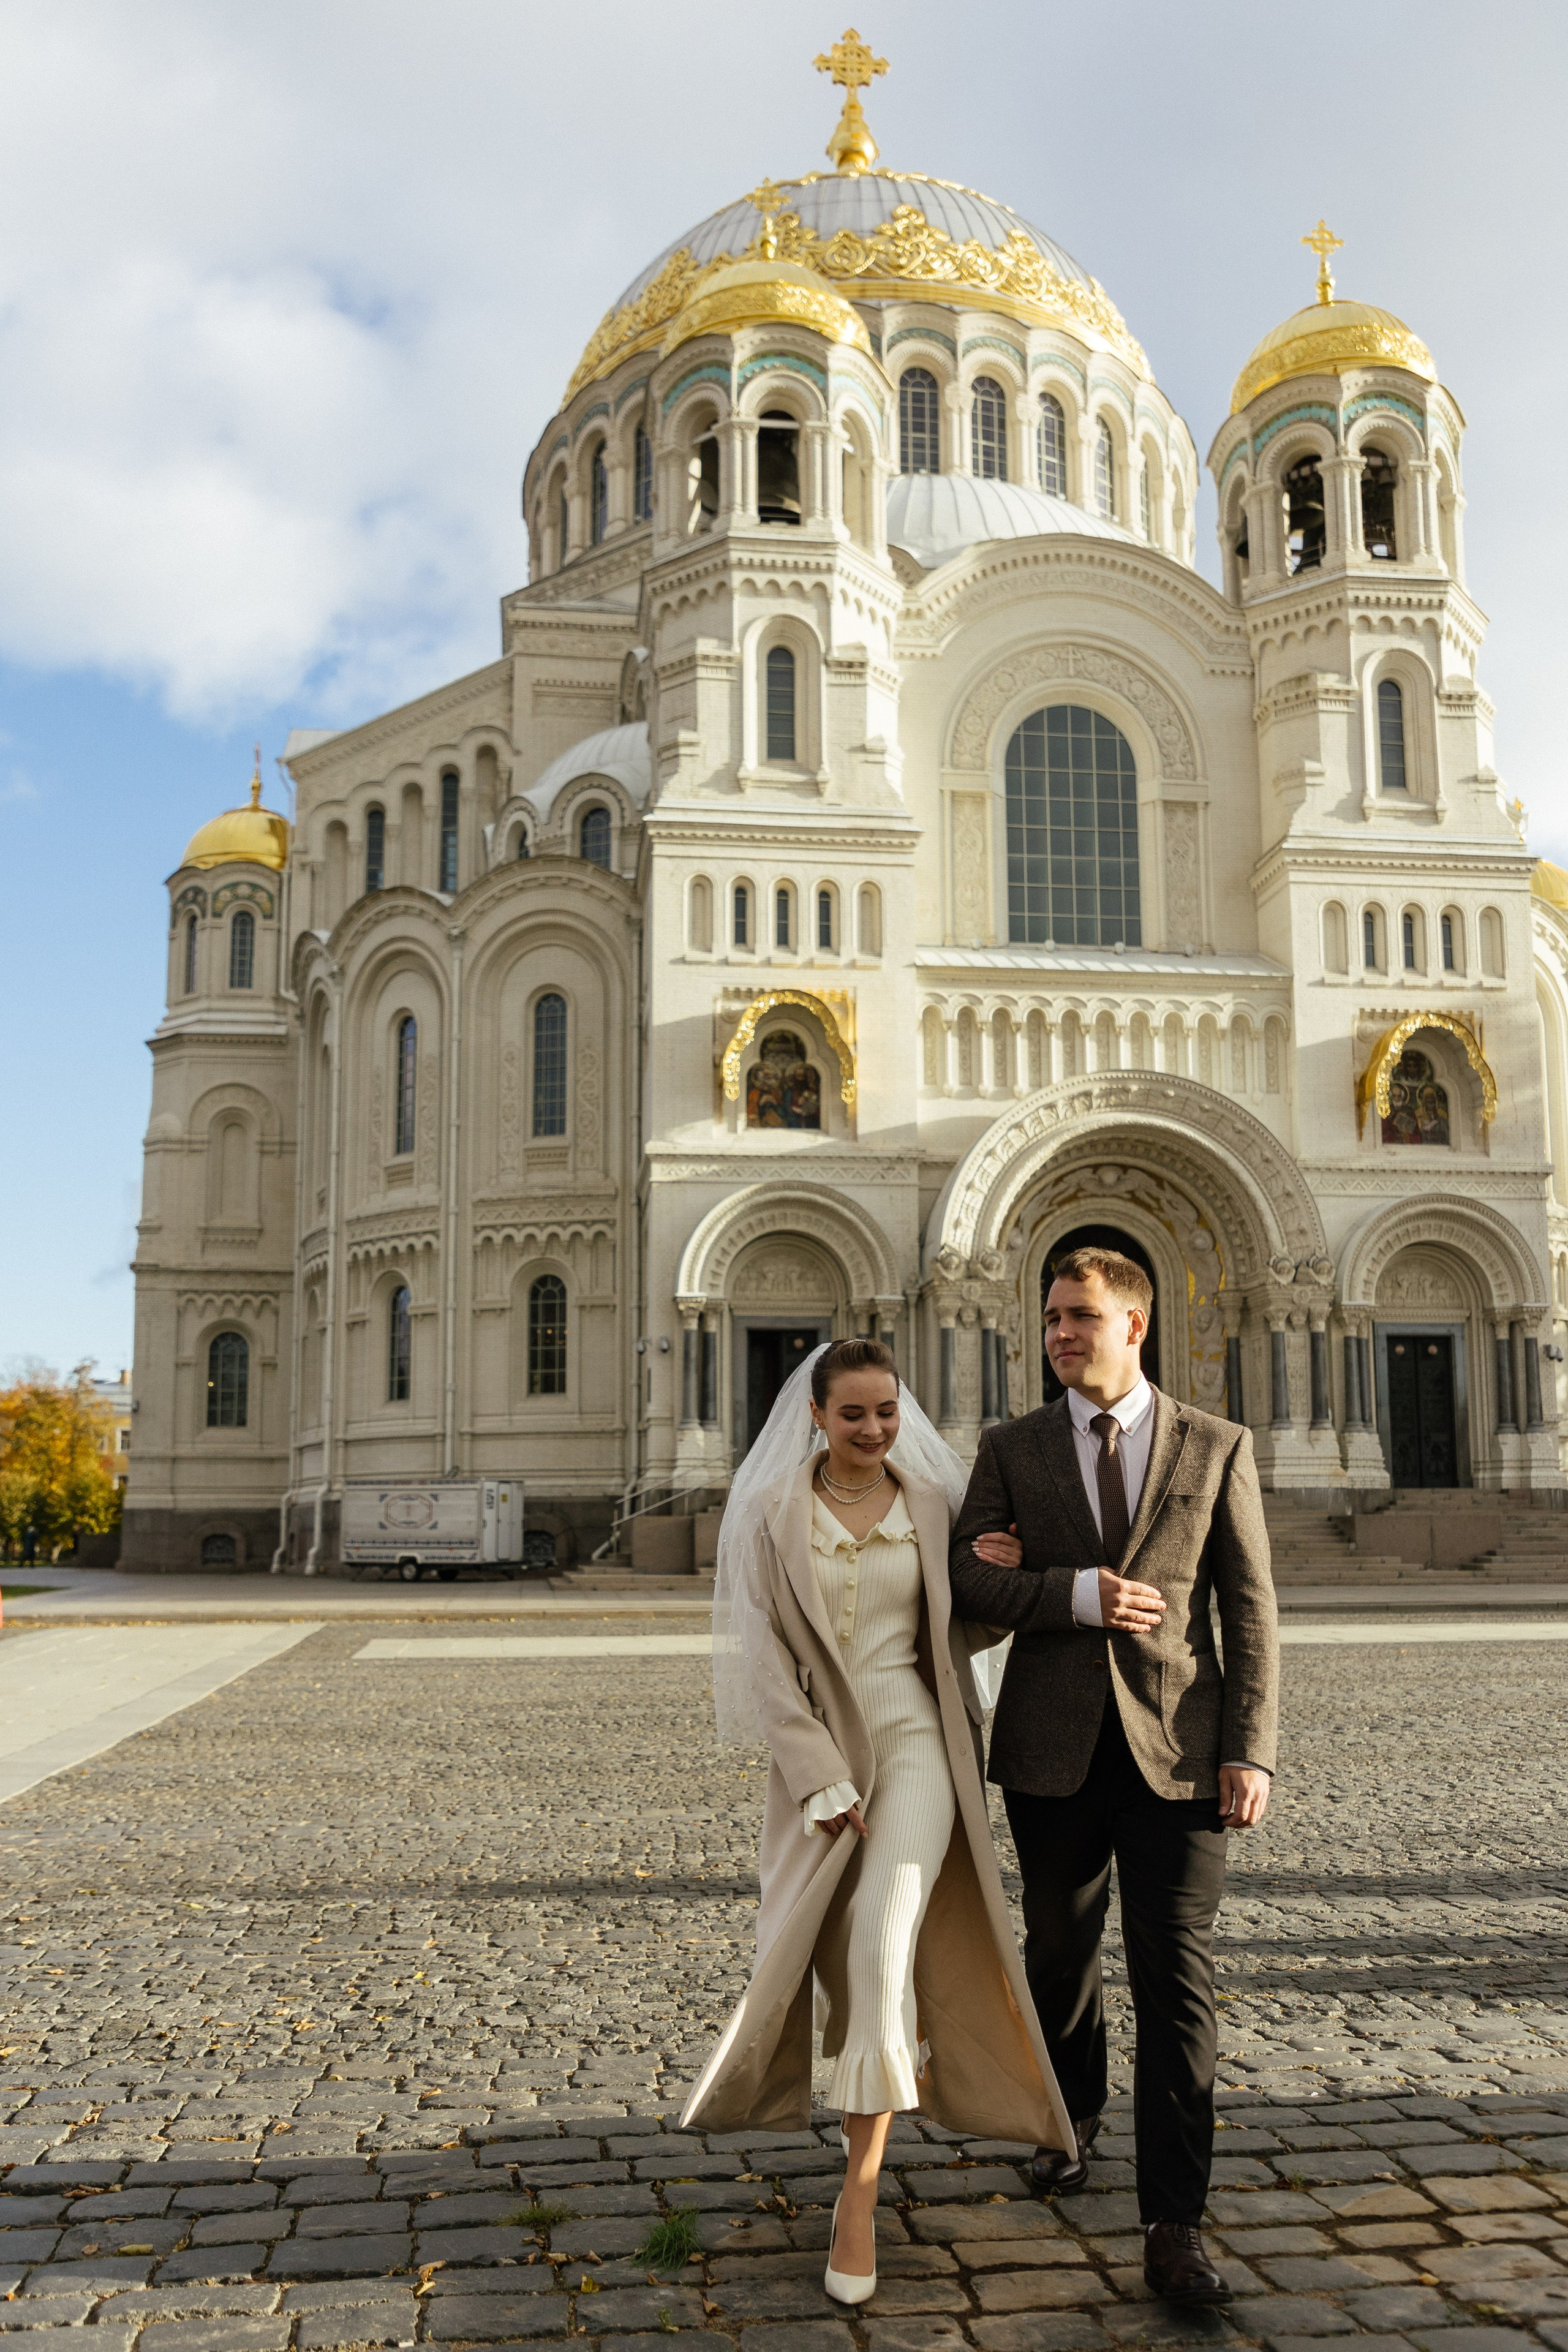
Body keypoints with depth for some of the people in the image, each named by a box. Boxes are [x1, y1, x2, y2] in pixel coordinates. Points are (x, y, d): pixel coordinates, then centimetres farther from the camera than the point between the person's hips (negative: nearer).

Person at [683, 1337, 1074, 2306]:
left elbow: (958, 1634, 11)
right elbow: (763, 1656, -7)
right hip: (818, 1753, 1)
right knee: (808, 1946, 13)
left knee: (882, 1943, -16)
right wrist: (824, 1780, -11)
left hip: (915, 1740, -1)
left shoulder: (933, 1504, 1)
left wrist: (1003, 1576, -9)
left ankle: (860, 2198, -6)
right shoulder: (771, 1512, -5)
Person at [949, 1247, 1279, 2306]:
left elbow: (1251, 1608, 0)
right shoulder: (1012, 1449, 5)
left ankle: (1175, 2228, 3)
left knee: (1177, 1980, -3)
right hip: (1055, 1749, 2)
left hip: (1176, 1747, -2)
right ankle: (1074, 2119, 43)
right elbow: (965, 1576, -3)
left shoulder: (1218, 1447, 2)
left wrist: (1252, 1750, -7)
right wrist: (1079, 1595, -17)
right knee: (1060, 1953, 16)